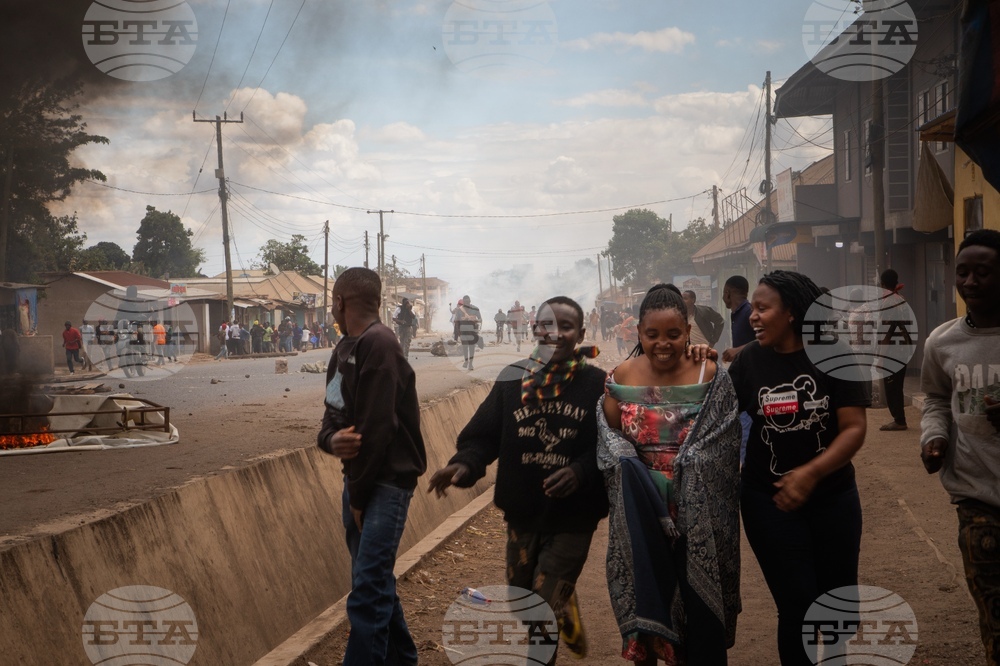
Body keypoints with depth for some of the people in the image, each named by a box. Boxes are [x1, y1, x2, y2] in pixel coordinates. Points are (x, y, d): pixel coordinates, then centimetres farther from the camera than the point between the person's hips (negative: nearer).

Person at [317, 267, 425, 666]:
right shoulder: (343, 349, 12)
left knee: (367, 591, -13)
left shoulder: (378, 344, -18)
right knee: (376, 581, 18)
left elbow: (378, 427, -22)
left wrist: (359, 494, -14)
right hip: (358, 477, 10)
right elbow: (334, 415, 11)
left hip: (387, 479, -9)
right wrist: (331, 440, -14)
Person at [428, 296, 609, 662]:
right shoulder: (512, 379, -1)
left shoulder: (597, 384, -9)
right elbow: (483, 435, -2)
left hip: (572, 519, -4)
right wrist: (464, 464, -21)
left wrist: (581, 471, -27)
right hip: (521, 514, 4)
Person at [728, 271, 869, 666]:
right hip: (769, 501, 0)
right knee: (798, 608, -1)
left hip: (833, 498, 1)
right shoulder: (748, 360, -4)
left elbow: (855, 428, -13)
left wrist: (811, 473, -23)